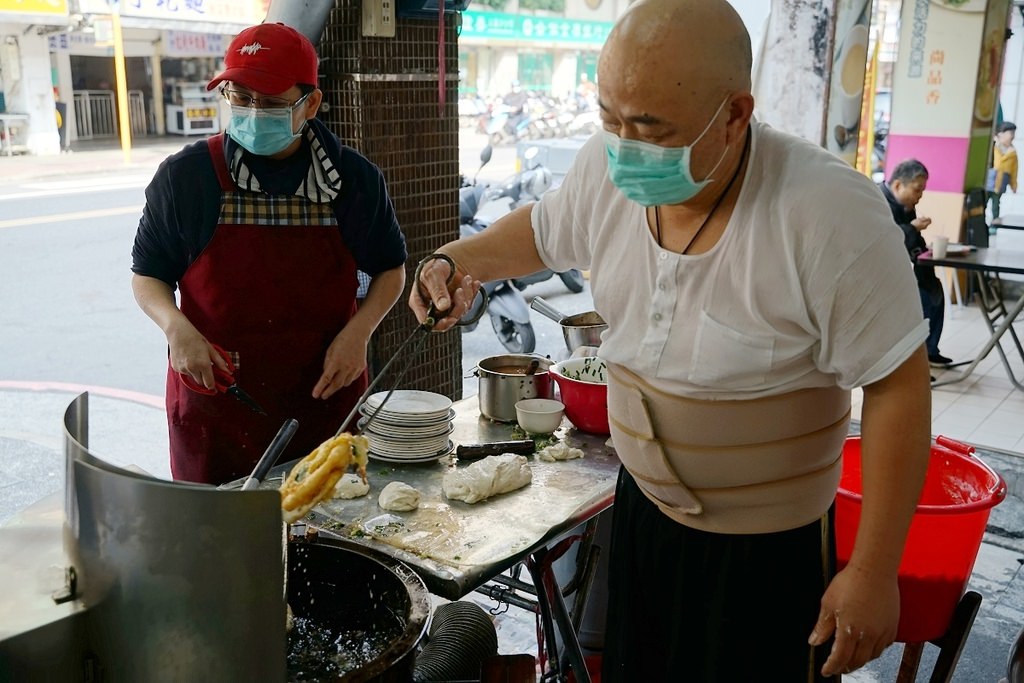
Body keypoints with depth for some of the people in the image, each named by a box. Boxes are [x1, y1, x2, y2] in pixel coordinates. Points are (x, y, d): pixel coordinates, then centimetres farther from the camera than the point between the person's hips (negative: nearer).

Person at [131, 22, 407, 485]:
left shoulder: (353, 178, 0)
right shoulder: (184, 176, -2)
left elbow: (390, 268, 11)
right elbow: (147, 275, 7)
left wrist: (358, 332, -6)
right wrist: (176, 326, -13)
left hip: (327, 398, 1)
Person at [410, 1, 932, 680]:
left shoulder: (830, 211, -27)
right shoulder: (608, 169, -10)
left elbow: (898, 386, -20)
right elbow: (542, 230, 12)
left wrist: (874, 572, -16)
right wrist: (462, 258, -8)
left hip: (766, 554, -5)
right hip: (642, 509, 5)